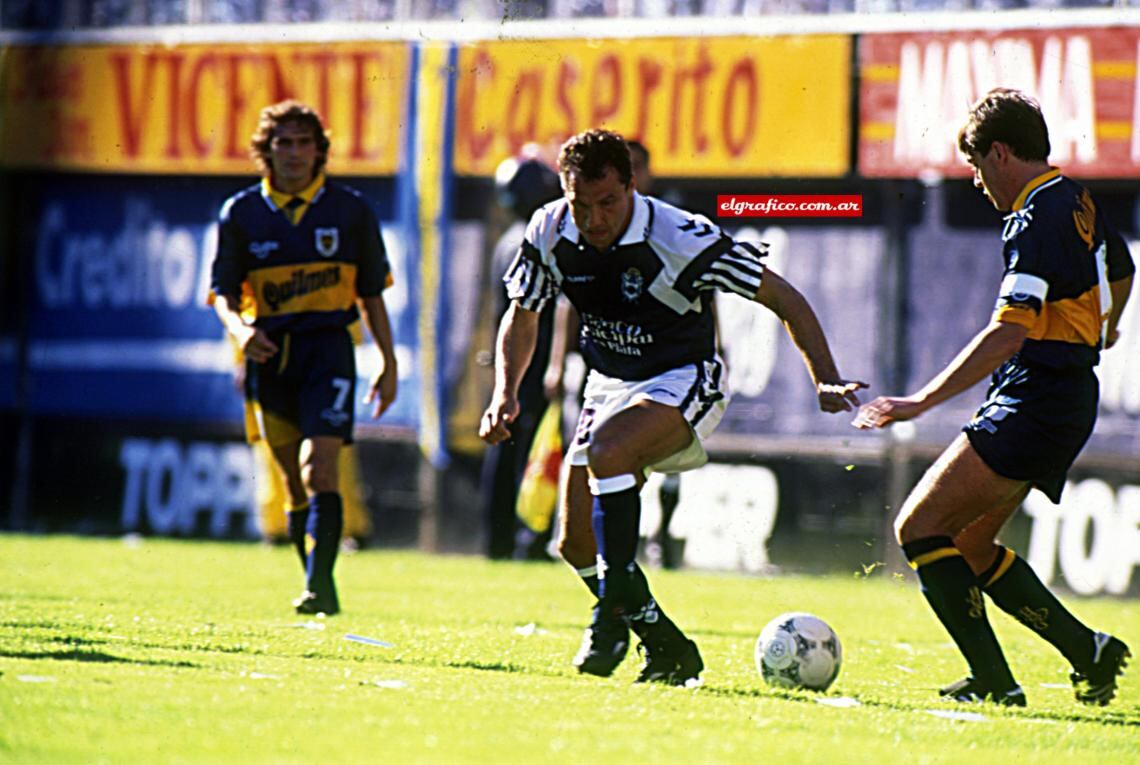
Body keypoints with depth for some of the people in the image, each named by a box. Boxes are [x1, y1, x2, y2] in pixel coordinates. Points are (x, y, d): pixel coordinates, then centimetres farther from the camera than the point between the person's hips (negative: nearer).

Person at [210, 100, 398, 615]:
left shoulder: (350, 211, 3)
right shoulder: (241, 214, 5)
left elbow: (372, 293, 9)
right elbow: (223, 290, 5)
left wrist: (389, 365, 8)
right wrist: (238, 326, -17)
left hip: (327, 346, -3)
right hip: (269, 352, 3)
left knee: (319, 468, -18)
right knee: (295, 482, 8)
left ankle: (320, 584, -24)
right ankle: (319, 588, 19)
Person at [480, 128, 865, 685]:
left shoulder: (681, 238, -25)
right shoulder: (549, 234, -12)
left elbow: (784, 299, -17)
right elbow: (522, 315, 7)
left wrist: (825, 381, -25)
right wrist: (506, 391, -8)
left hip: (683, 382, -6)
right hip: (610, 384, 6)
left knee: (607, 448, -35)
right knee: (576, 544, -3)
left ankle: (618, 606, -27)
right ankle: (667, 648, 14)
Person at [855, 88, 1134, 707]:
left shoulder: (1037, 220, -18)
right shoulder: (1078, 204, 12)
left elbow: (1009, 334, -29)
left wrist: (922, 401, -31)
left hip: (1036, 398, -10)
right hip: (1070, 395, 10)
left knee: (921, 526, -12)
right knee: (969, 544, 14)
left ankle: (994, 682, -14)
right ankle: (1088, 651, 14)